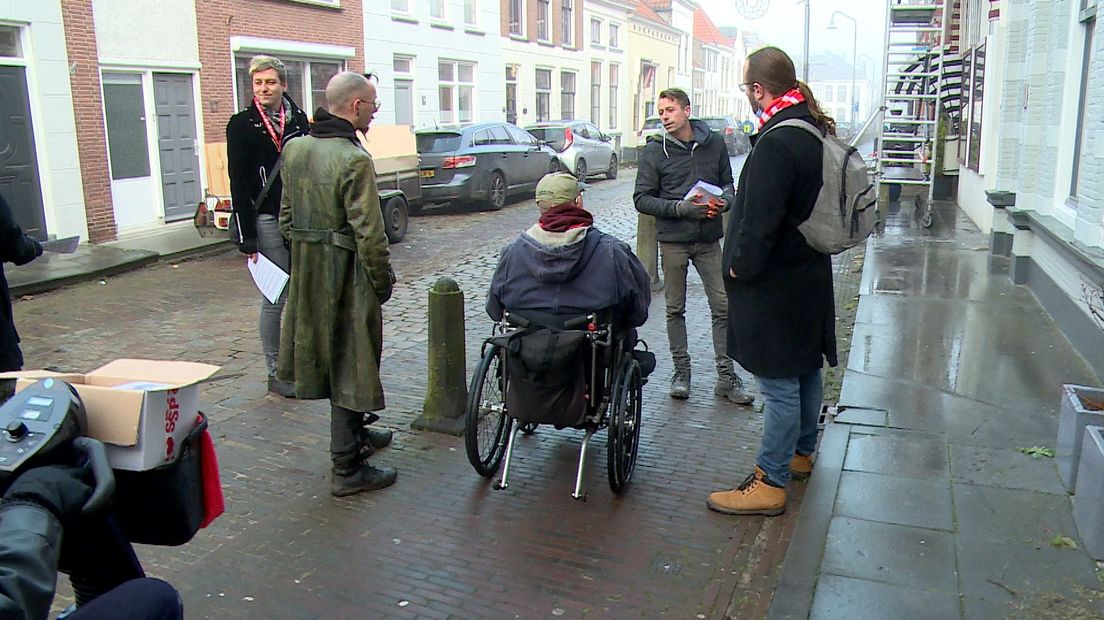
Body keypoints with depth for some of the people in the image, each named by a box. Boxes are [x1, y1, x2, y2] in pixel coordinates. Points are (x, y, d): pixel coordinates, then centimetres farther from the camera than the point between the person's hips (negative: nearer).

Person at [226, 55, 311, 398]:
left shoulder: (298, 120, 9)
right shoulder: (242, 125, -3)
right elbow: (238, 184, -6)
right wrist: (247, 238, -11)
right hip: (267, 220, -4)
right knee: (275, 299, -1)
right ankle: (275, 372, 10)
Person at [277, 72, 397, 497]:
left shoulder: (294, 150, 5)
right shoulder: (354, 160, -20)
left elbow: (286, 216, 13)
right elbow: (369, 234, -20)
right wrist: (383, 280, -8)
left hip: (307, 274, 9)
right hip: (345, 275, -8)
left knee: (327, 358, 21)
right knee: (349, 363, 1)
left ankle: (356, 433, 41)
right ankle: (348, 469, 10)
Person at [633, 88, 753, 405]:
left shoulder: (714, 143, 4)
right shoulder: (654, 151, -3)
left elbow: (727, 183, 14)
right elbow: (642, 199, -6)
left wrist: (723, 201, -9)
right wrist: (680, 208, -18)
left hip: (709, 239, 2)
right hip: (673, 239, -1)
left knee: (723, 305, 1)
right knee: (675, 309, 7)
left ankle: (726, 375, 11)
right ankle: (681, 372, 20)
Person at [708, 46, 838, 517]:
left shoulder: (776, 143, -24)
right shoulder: (817, 130, 8)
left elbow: (759, 221, -26)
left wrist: (740, 267, -11)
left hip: (774, 284, -10)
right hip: (809, 276, 10)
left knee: (779, 384, -2)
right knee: (805, 370, 21)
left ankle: (771, 483, 8)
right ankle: (801, 453, 39)